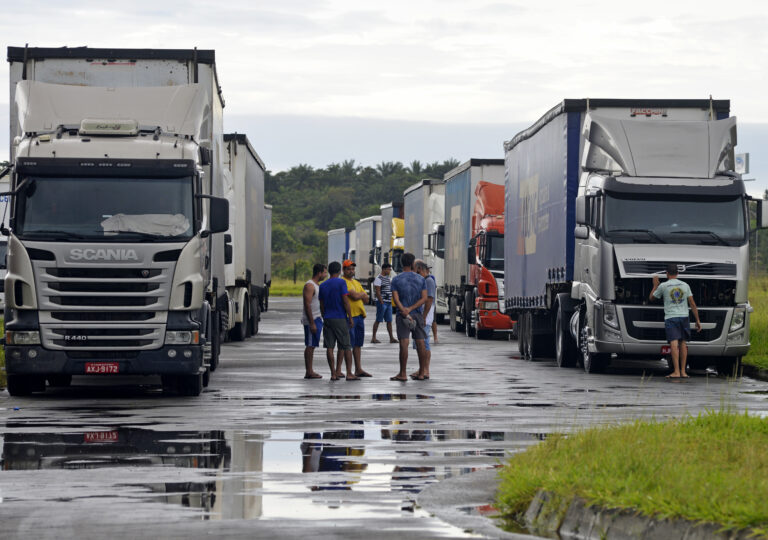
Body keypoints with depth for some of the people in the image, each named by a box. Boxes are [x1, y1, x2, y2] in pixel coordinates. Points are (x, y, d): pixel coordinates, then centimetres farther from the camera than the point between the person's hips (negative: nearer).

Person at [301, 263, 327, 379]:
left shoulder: (318, 285, 17)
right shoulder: (309, 286, -14)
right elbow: (307, 305, -20)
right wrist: (312, 323, -24)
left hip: (317, 319, 10)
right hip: (311, 319, -10)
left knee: (312, 346, 10)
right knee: (310, 345, -8)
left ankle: (310, 371, 12)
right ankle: (308, 372, -8)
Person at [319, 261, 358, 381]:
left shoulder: (323, 285, 8)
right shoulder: (341, 283, -7)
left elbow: (321, 305, 12)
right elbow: (345, 301, -11)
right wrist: (350, 318, -5)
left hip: (328, 319, 4)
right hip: (340, 319, -4)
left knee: (329, 347, 2)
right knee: (346, 346, 3)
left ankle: (333, 374, 1)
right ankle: (349, 373, 0)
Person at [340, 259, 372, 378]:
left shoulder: (356, 283, 20)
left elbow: (366, 298, 16)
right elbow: (354, 296, -17)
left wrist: (358, 295, -3)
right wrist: (362, 294, 3)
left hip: (359, 315, 8)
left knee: (358, 344, 11)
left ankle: (358, 369, 16)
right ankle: (338, 370, -7)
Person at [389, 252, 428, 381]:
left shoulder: (396, 279, -1)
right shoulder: (420, 279, 5)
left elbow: (396, 299, -12)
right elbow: (424, 298, -4)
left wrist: (405, 312, -19)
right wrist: (410, 309, -10)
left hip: (402, 314, -2)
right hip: (418, 314, 2)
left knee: (404, 343, -8)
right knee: (420, 342, 7)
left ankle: (402, 374, -11)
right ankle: (421, 372, 13)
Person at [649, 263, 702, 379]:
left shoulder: (663, 286, 1)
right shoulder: (685, 285, 10)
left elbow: (651, 297, 15)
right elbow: (692, 304, 7)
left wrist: (655, 285, 29)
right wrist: (698, 320, 10)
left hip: (671, 317, -4)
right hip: (684, 317, 4)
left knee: (674, 343, -13)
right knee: (683, 343, 11)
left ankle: (676, 372, -21)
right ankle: (683, 371, 11)